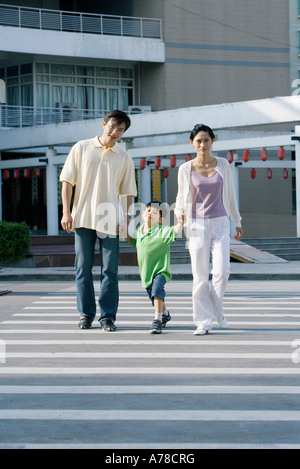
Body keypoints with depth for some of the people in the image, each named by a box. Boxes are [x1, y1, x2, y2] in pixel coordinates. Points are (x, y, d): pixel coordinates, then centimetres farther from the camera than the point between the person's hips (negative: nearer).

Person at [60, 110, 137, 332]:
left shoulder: (124, 158, 8)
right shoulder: (81, 148, 5)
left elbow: (127, 192, 10)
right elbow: (68, 181, 5)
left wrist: (128, 221, 0)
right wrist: (66, 212, -2)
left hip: (110, 219, 0)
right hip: (83, 218, 0)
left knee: (110, 269, -1)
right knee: (83, 267, 2)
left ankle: (108, 316, 5)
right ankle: (86, 314, 11)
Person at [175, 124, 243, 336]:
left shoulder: (223, 164, 3)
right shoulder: (186, 169, 0)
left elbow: (230, 194, 13)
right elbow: (182, 197, 12)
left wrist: (237, 222, 17)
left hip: (220, 223, 1)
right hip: (197, 225, -1)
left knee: (222, 270, -12)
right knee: (200, 275, -2)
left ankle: (217, 310, 13)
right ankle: (204, 321, 6)